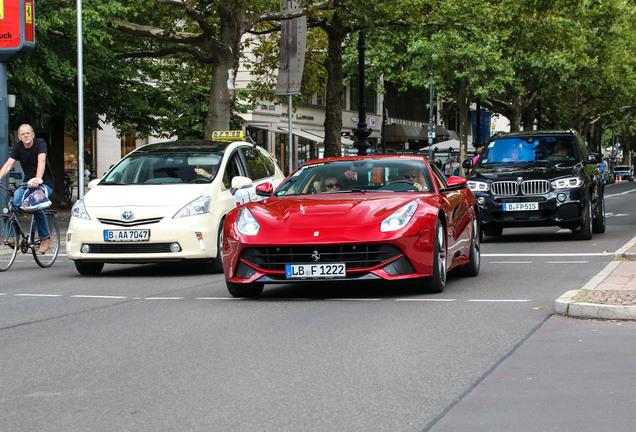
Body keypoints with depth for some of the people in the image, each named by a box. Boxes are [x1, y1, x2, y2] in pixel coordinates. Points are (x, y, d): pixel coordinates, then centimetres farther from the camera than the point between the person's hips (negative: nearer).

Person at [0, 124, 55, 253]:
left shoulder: (40, 143, -14)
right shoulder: (18, 147, -1)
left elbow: (41, 161, -30)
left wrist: (38, 179, -48)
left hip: (45, 184, -4)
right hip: (28, 183, 4)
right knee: (13, 201, -23)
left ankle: (45, 238, -12)